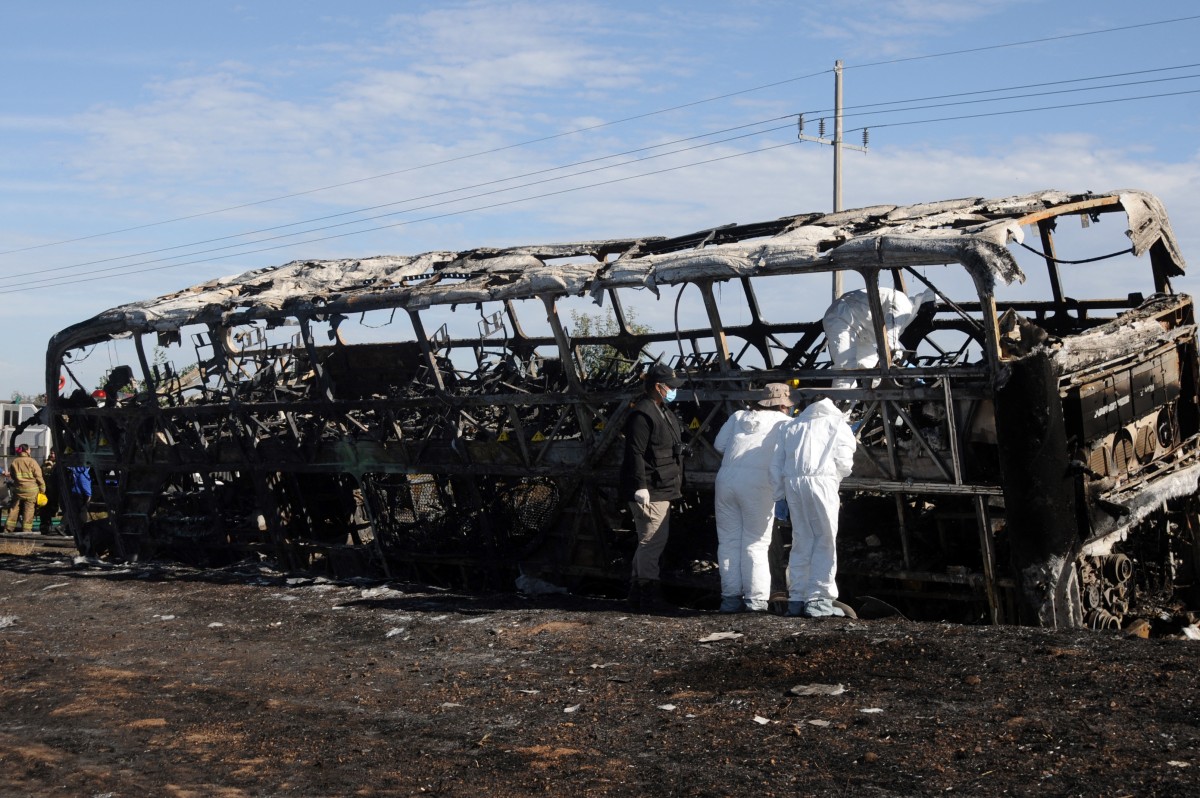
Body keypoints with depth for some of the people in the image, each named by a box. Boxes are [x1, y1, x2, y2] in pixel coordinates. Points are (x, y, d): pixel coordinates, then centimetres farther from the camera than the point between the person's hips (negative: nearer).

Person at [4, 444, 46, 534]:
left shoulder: (14, 462, 4)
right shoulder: (32, 461, -8)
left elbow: (11, 475, 13)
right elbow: (38, 476, -9)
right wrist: (42, 489, -2)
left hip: (18, 489, 4)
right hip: (31, 490, -4)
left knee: (14, 508, 12)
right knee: (29, 510, 1)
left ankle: (8, 528, 13)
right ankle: (26, 529, 1)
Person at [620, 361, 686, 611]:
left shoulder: (662, 411, 18)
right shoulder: (642, 414, -17)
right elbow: (635, 453, -22)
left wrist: (676, 485, 26)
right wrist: (640, 487, -25)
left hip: (661, 490, 11)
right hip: (650, 492, -11)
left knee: (650, 541, 16)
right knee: (653, 540, -10)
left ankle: (637, 591, 24)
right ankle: (648, 593, -5)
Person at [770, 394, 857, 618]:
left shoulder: (791, 426, 27)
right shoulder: (838, 424, 16)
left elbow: (776, 464, 18)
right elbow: (844, 462, 2)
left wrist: (779, 495, 21)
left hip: (792, 482, 4)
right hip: (821, 480, -4)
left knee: (801, 541, 11)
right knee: (825, 541, 1)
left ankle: (796, 599, 11)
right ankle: (818, 600, -5)